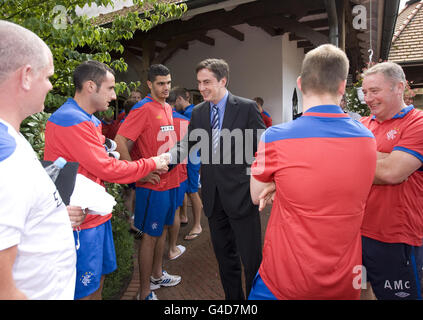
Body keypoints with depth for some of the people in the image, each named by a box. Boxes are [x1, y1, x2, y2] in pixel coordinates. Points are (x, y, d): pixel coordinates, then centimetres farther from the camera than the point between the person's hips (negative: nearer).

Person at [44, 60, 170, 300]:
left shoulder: (89, 120, 13)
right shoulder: (73, 121, -21)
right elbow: (106, 168, -21)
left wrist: (136, 177, 5)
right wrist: (151, 164, -10)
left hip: (97, 214, 10)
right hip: (82, 221, -10)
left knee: (98, 281, 21)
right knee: (85, 290, 5)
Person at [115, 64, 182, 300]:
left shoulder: (168, 108, 12)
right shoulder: (144, 108, -14)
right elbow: (120, 141, -21)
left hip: (171, 180, 9)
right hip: (153, 183, -8)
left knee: (163, 229, 20)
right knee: (150, 235, 2)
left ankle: (157, 275, 40)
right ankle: (145, 292, 18)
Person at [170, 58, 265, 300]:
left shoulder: (247, 107, -7)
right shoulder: (198, 112, 7)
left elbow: (262, 148, -6)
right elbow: (187, 146, 5)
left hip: (240, 193, -5)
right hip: (213, 196, 5)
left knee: (251, 257, 6)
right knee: (225, 256, 19)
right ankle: (233, 297, 38)